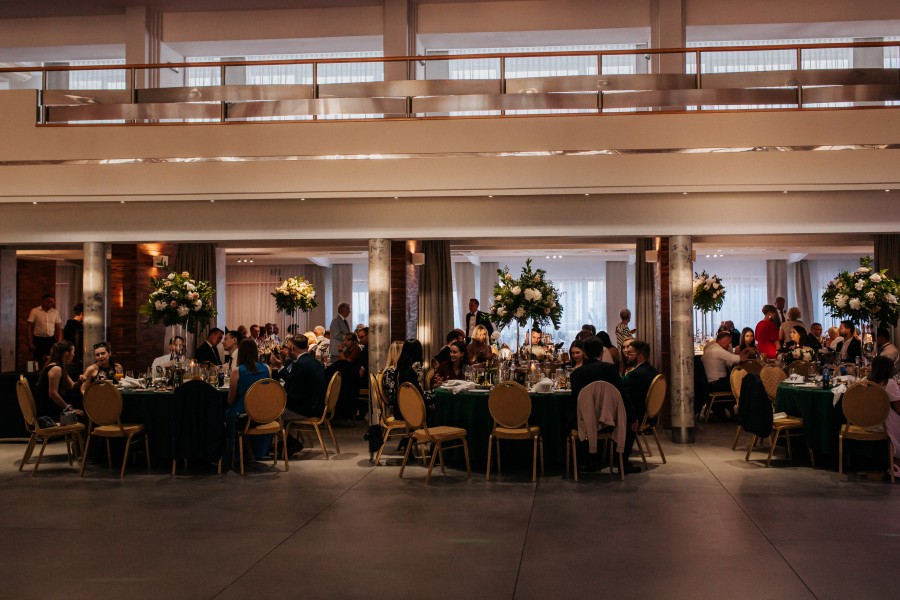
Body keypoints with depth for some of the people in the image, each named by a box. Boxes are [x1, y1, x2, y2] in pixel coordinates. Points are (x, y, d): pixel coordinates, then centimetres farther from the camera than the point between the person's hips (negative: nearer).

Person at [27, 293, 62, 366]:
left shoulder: (55, 312, 6)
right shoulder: (34, 311, -3)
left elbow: (58, 328, 11)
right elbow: (30, 328, -2)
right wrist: (30, 343, -7)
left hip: (51, 340, 3)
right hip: (38, 340, -3)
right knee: (38, 362, 0)